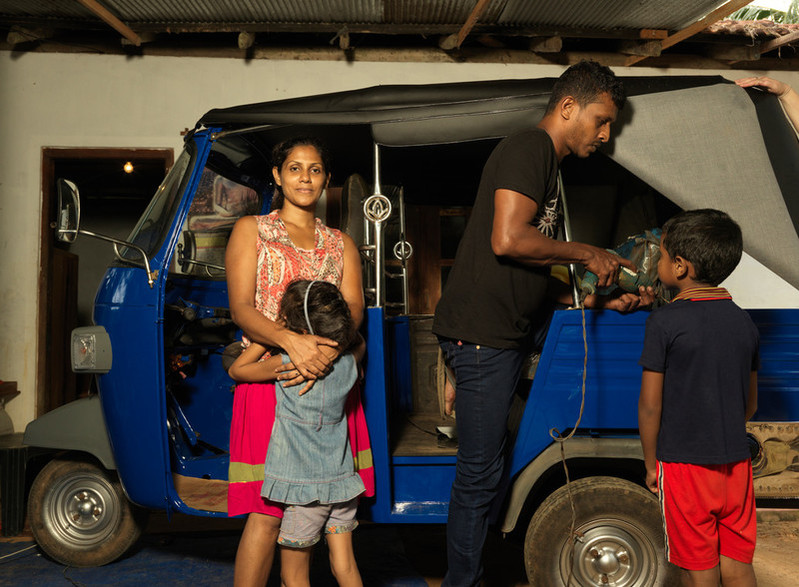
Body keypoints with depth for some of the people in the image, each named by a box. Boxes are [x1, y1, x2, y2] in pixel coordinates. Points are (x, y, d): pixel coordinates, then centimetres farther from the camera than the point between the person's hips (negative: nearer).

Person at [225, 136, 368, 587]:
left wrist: (327, 351, -19)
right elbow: (241, 309, -2)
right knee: (268, 510, -9)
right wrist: (291, 341, -22)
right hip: (270, 377, -3)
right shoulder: (252, 231, 11)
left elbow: (354, 308, 4)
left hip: (328, 381, 3)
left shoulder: (341, 245, 19)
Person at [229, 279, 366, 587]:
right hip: (342, 480, 5)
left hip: (303, 487, -5)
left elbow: (236, 370, 2)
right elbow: (359, 341, 23)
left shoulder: (286, 364, -17)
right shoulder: (349, 361, -3)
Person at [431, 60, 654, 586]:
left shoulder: (546, 165, 24)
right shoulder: (528, 149, -8)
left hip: (505, 333, 10)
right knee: (480, 475, -3)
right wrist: (587, 255, -9)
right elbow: (508, 240, -22)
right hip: (483, 334, -10)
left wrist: (600, 299, 11)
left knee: (484, 469, 14)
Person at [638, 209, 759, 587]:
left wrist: (651, 464, 1)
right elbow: (750, 403, 12)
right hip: (736, 464, 5)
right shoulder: (743, 321, 4)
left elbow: (650, 405, -11)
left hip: (684, 467, -5)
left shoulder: (665, 322, -14)